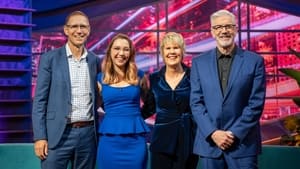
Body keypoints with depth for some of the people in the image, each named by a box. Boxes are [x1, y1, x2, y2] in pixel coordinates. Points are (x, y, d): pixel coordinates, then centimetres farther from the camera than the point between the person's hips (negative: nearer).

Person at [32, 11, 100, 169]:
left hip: (88, 133, 3)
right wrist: (39, 136, -9)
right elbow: (39, 100, -3)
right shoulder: (50, 58, -1)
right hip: (58, 134, -3)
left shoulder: (95, 60, 9)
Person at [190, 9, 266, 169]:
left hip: (243, 143, -1)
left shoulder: (254, 61, 1)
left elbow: (256, 103, -4)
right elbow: (196, 103, 1)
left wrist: (234, 133, -10)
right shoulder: (199, 62, 6)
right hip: (209, 142, 2)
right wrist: (213, 133, -9)